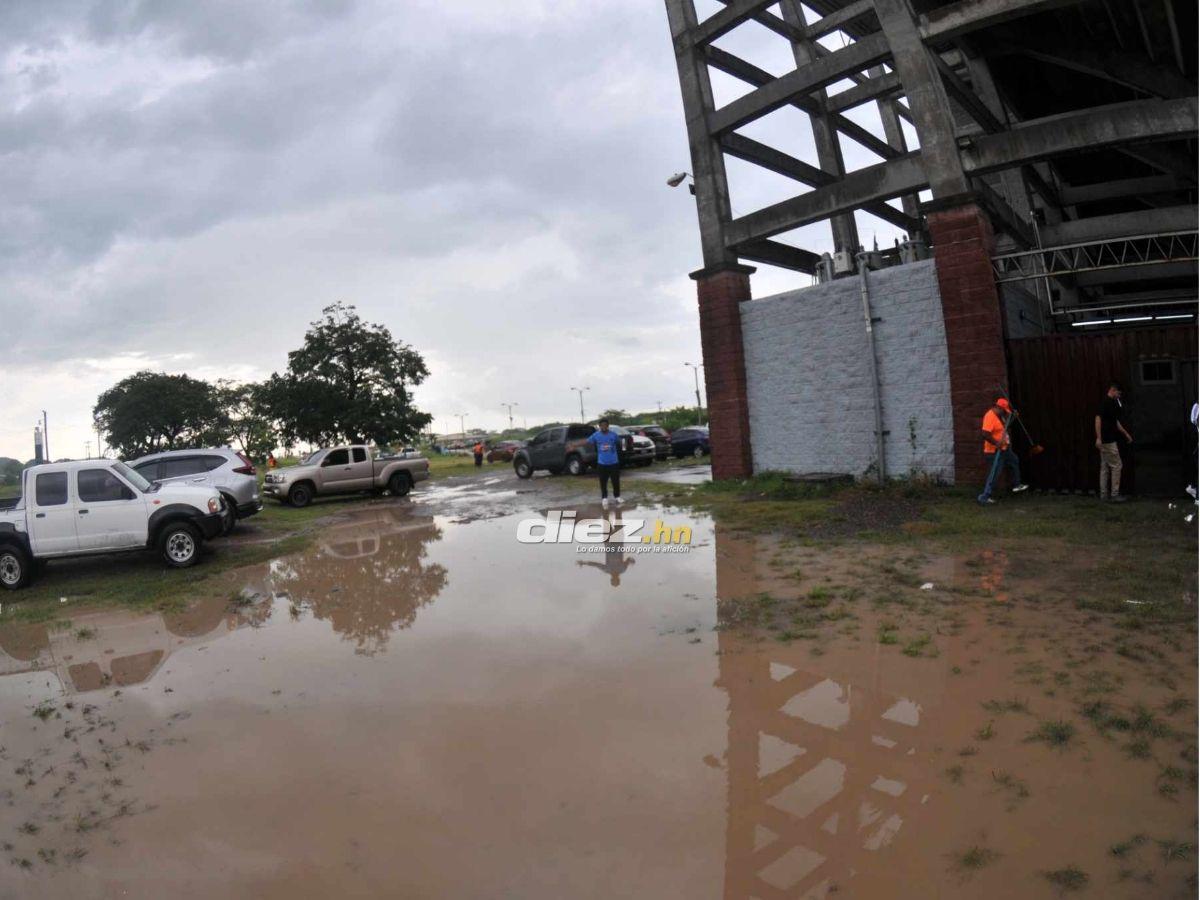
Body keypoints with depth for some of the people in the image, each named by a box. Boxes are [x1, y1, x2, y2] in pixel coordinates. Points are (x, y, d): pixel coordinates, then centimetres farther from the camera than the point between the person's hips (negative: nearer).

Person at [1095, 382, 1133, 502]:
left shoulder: (1112, 403, 16)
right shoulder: (1105, 402, -14)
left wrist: (1126, 434, 25)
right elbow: (1098, 419, -22)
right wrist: (1098, 438, -27)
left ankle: (1104, 494, 12)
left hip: (1108, 440, 10)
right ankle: (1115, 494, -1)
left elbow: (1116, 422, 24)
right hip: (1107, 441, -10)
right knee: (1116, 465, -6)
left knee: (1105, 467, 9)